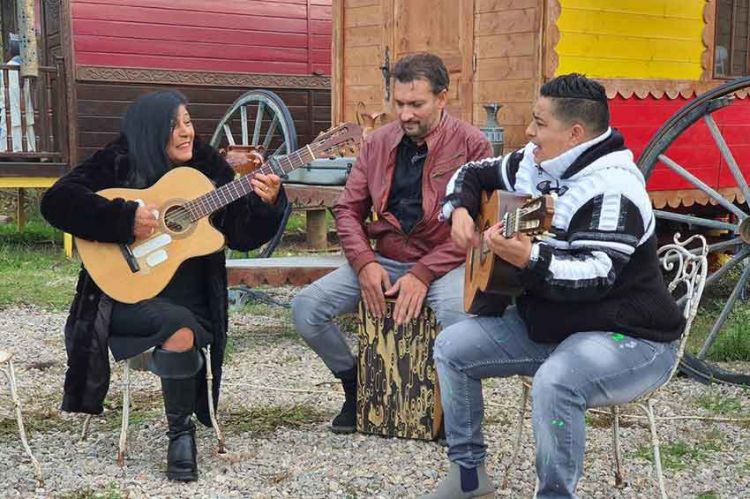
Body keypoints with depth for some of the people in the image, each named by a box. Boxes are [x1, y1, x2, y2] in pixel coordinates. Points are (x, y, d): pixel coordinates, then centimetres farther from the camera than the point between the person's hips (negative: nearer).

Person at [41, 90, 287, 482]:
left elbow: (243, 236, 3)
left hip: (190, 297, 3)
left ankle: (182, 431, -4)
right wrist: (126, 218, -23)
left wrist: (266, 204, -17)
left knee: (182, 330, -29)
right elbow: (56, 201, -16)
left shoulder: (208, 166, 6)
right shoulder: (118, 162, -3)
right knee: (179, 325, -31)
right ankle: (180, 432, -11)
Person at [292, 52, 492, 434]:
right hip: (381, 261, 5)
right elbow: (348, 209, 10)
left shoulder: (471, 145, -6)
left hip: (444, 264, -4)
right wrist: (364, 263, -8)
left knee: (459, 314, -38)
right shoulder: (378, 142, 9)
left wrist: (423, 274, -19)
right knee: (305, 308, -13)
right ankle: (356, 384, 13)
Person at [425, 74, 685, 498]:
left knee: (554, 382, -38)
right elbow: (475, 173, 19)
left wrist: (528, 260, -45)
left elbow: (596, 277, -32)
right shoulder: (533, 164, 3)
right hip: (547, 323, 9)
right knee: (453, 347, 2)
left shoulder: (612, 190, -23)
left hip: (628, 337, -9)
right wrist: (460, 211, -1)